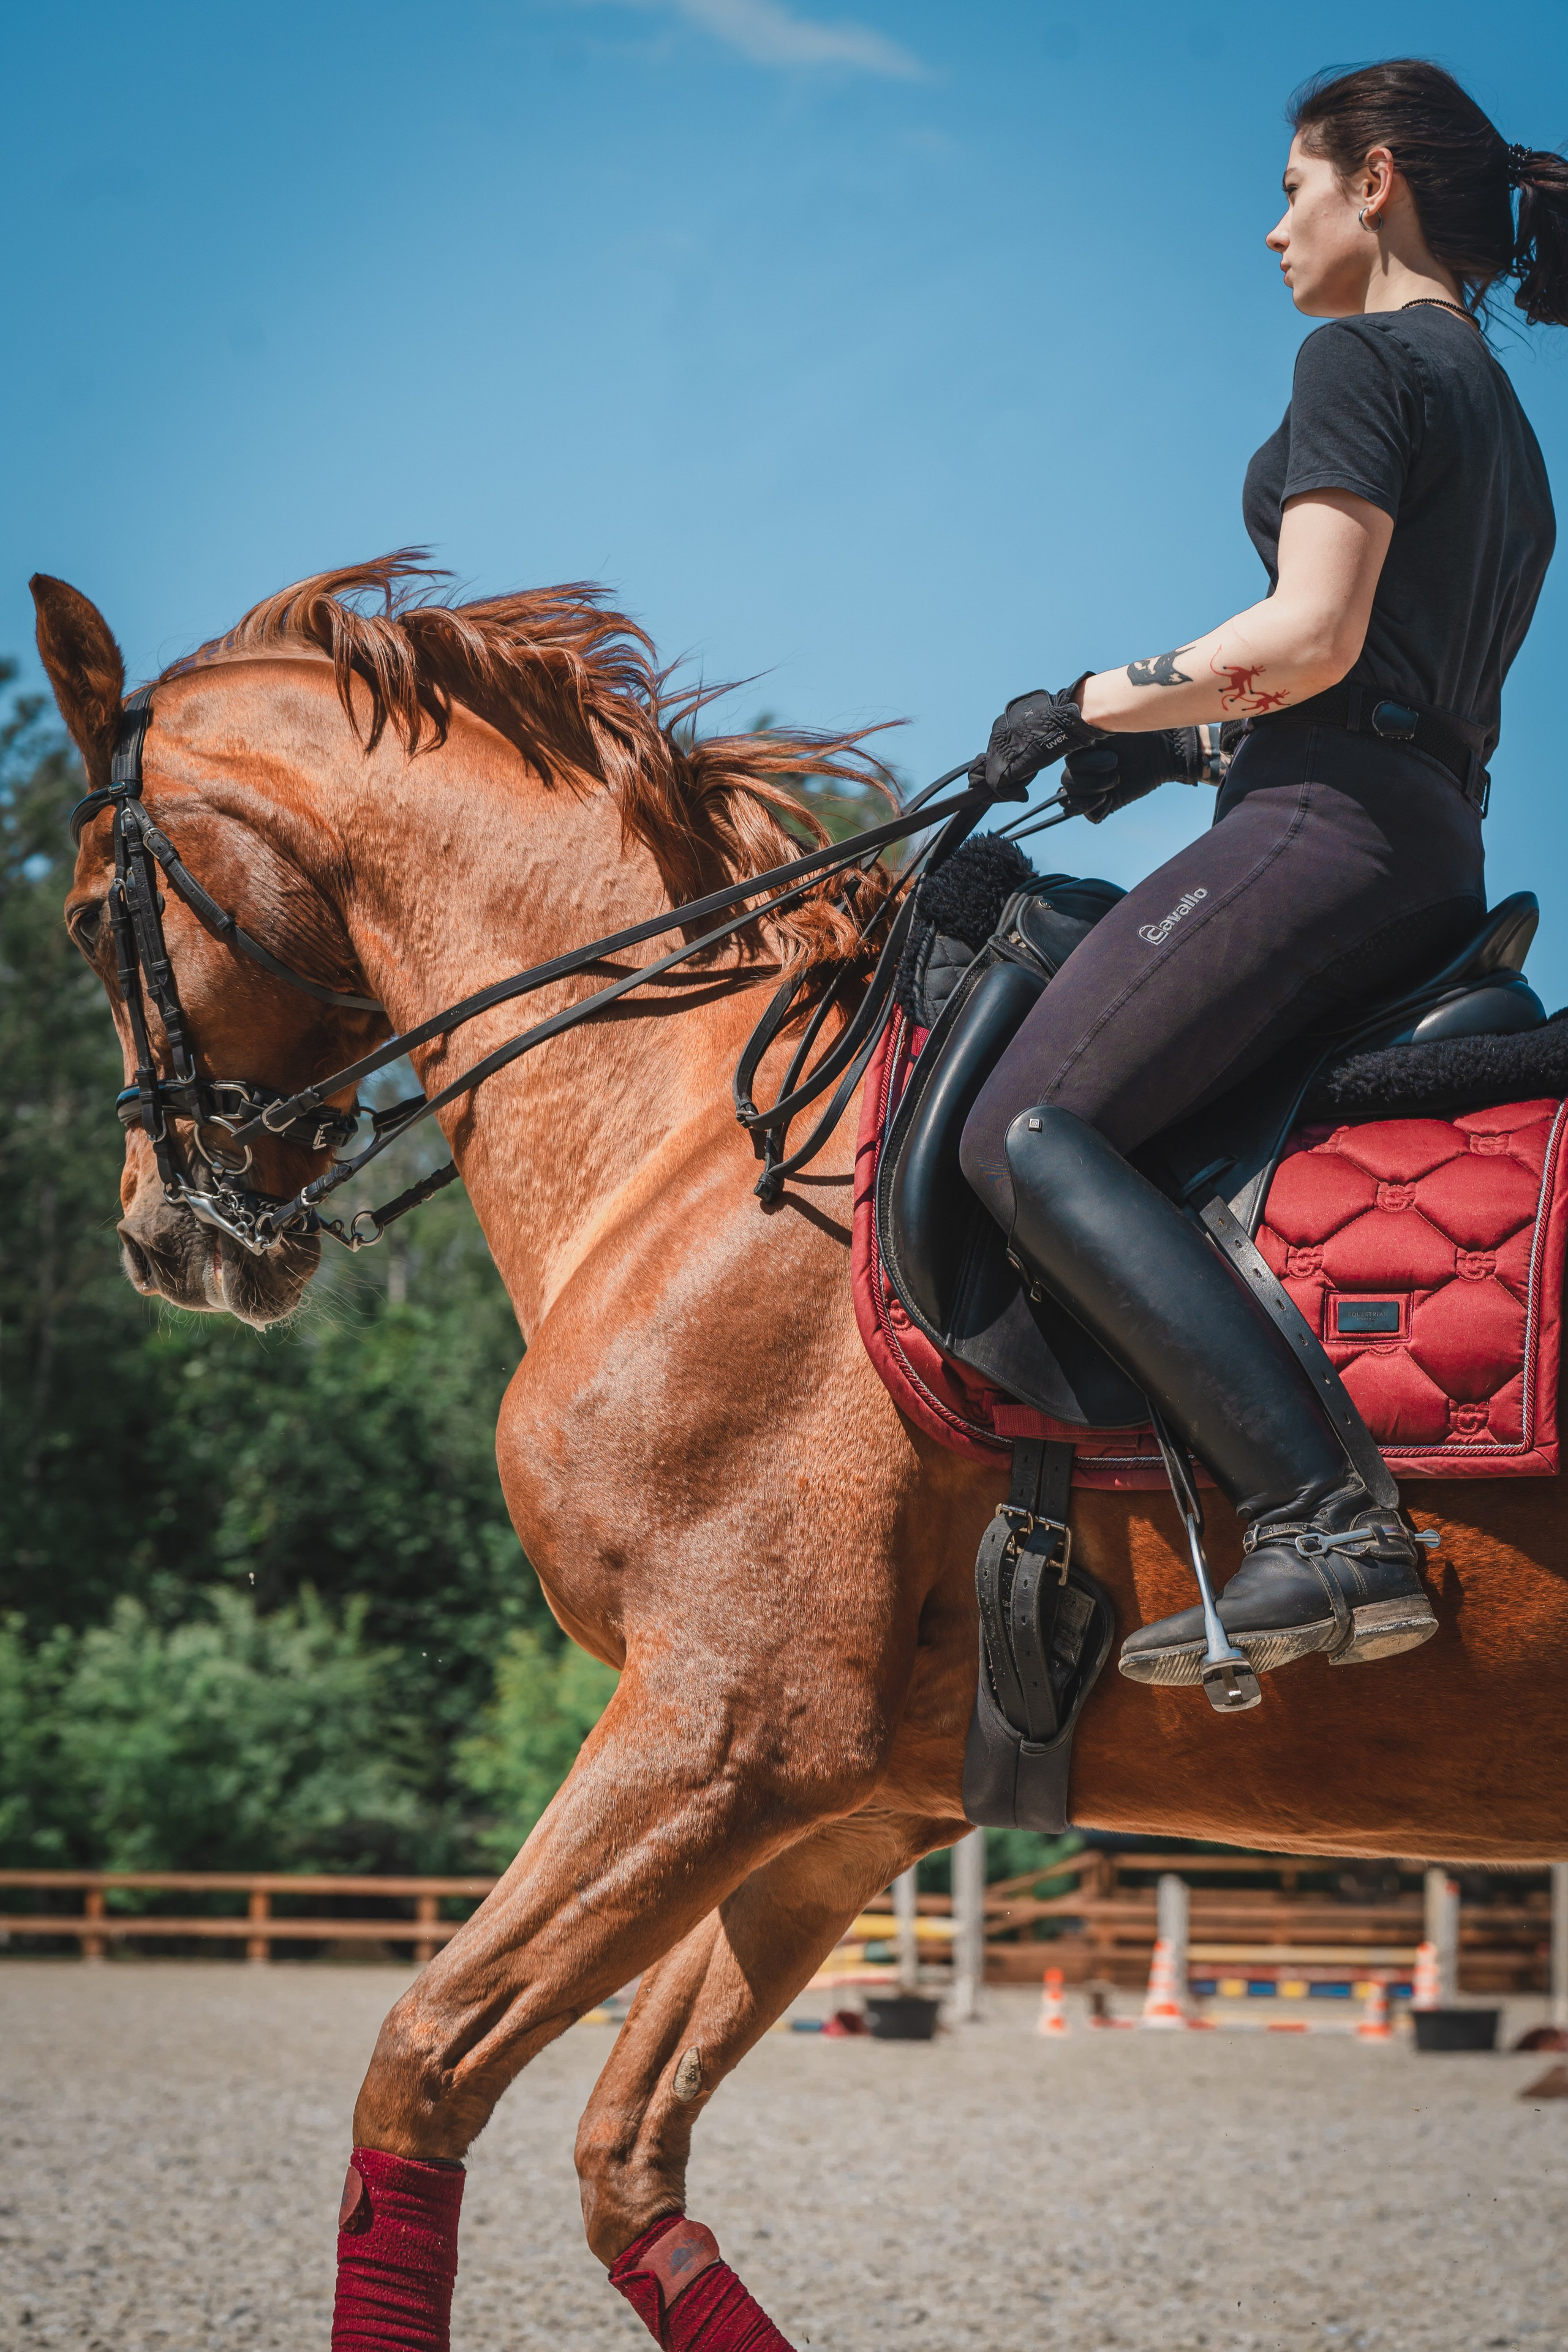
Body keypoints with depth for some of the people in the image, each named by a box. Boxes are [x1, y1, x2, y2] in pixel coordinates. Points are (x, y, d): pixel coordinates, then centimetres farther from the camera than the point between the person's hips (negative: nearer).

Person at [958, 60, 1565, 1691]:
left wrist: (1091, 707, -4)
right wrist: (1178, 746, 19)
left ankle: (1327, 1530, -31)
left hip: (1328, 822, -10)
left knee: (1027, 1132, -18)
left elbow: (1312, 640, -15)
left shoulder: (1361, 356, -4)